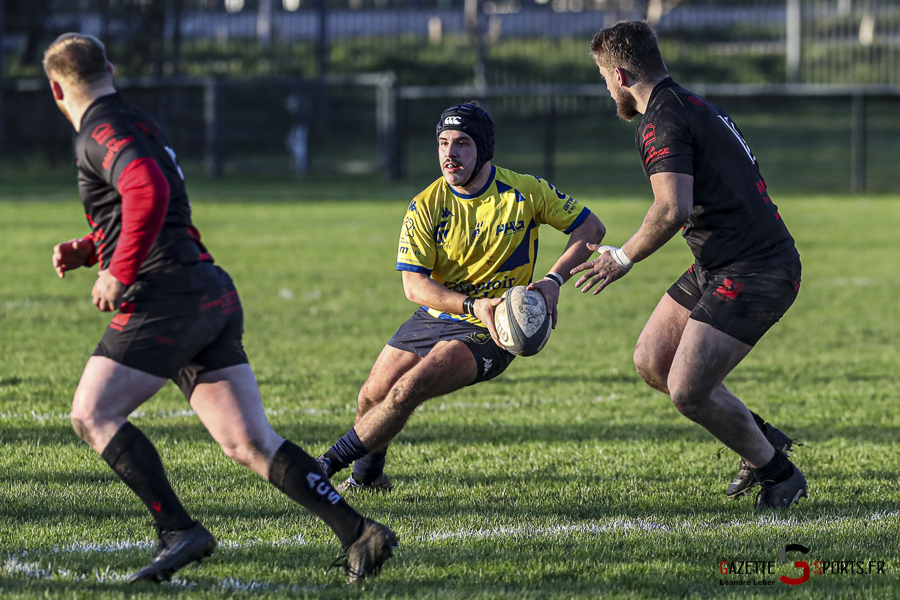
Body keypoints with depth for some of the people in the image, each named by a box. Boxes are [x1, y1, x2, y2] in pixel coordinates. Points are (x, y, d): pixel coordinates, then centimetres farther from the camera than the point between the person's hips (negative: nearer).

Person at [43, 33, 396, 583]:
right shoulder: (139, 124, 24)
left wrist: (121, 273, -20)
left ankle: (179, 531, -10)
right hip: (213, 296, 9)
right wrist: (87, 249, 26)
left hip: (167, 300, -9)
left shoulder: (101, 133, -6)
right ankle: (359, 533, -10)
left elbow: (149, 192, -26)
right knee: (250, 442, 1)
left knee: (93, 415, -1)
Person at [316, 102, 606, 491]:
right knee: (371, 399, 6)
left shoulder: (525, 192, -12)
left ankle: (327, 466, -13)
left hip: (488, 330, -4)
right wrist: (473, 305, -29)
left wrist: (553, 280, -17)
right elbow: (413, 284, -14)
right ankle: (367, 478, 37)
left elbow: (591, 228, -2)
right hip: (434, 318, 4)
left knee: (406, 391, -24)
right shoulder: (426, 207, -10)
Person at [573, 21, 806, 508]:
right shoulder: (694, 107, 15)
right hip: (716, 267, 10)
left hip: (754, 275, -10)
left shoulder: (662, 121, -17)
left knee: (687, 391, -12)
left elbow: (673, 209, -30)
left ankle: (778, 472, 6)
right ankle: (760, 439, 23)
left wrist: (623, 258, -16)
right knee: (651, 362, 12)